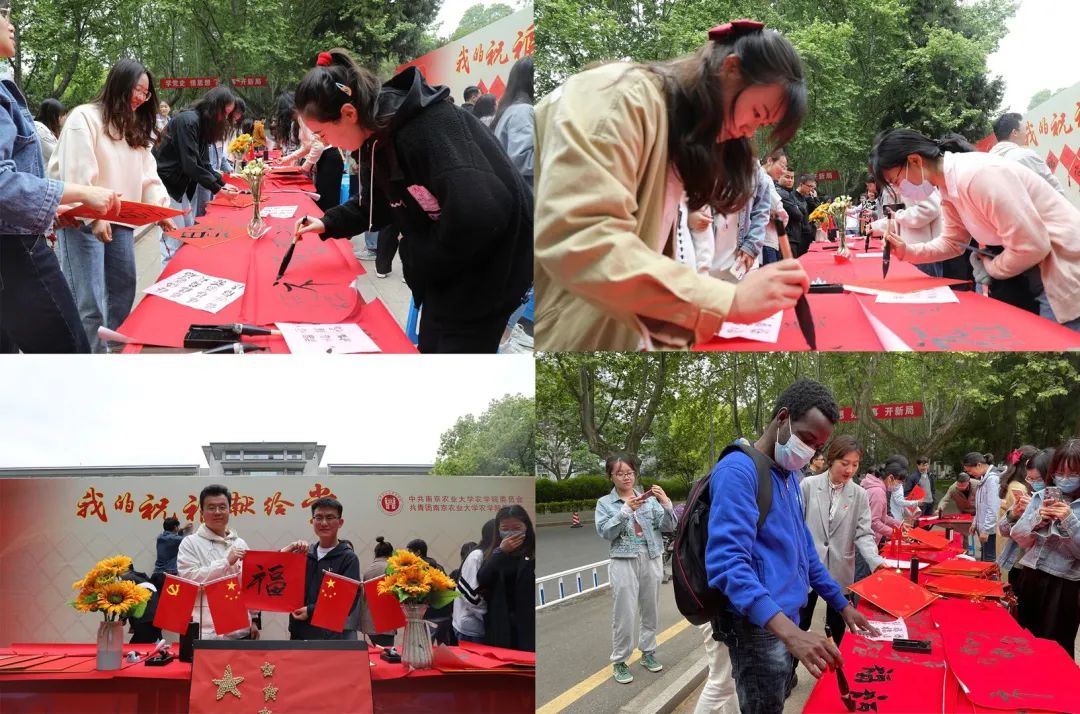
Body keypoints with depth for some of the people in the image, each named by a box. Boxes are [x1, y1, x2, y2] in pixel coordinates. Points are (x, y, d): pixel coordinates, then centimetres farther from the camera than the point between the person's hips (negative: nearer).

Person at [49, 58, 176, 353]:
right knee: (89, 303, -11)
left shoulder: (136, 127, 18)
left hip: (121, 221, 8)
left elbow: (148, 175, 11)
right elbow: (77, 173, -16)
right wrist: (93, 217, -22)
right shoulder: (85, 117, -8)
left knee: (123, 293, 14)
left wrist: (161, 209, -3)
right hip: (84, 221, -8)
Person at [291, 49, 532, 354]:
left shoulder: (429, 126, -29)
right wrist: (328, 224, 8)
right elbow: (377, 202, 21)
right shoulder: (382, 133, 2)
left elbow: (479, 213, -39)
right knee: (430, 348, 18)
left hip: (488, 265, -10)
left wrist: (416, 256, -24)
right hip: (446, 264, 10)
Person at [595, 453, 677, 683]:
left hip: (652, 560, 3)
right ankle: (619, 661, 5)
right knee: (624, 614, -4)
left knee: (650, 609, 10)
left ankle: (648, 653, 25)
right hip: (624, 562, -3)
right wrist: (626, 510, -21)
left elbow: (668, 527, 1)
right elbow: (605, 532, -11)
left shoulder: (648, 498, 6)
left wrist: (665, 503, -16)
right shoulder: (605, 503, 2)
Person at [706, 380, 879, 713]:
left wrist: (842, 605, 21)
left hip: (785, 620, 9)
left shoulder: (789, 477, 13)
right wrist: (788, 631, -38)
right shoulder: (738, 470, -17)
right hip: (757, 626, -9)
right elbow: (728, 561, -28)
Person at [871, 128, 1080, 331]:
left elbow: (1031, 246, -27)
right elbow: (952, 242, 19)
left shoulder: (976, 175, -26)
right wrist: (906, 251, 3)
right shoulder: (948, 189, 4)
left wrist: (990, 268, -9)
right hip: (1030, 276, 9)